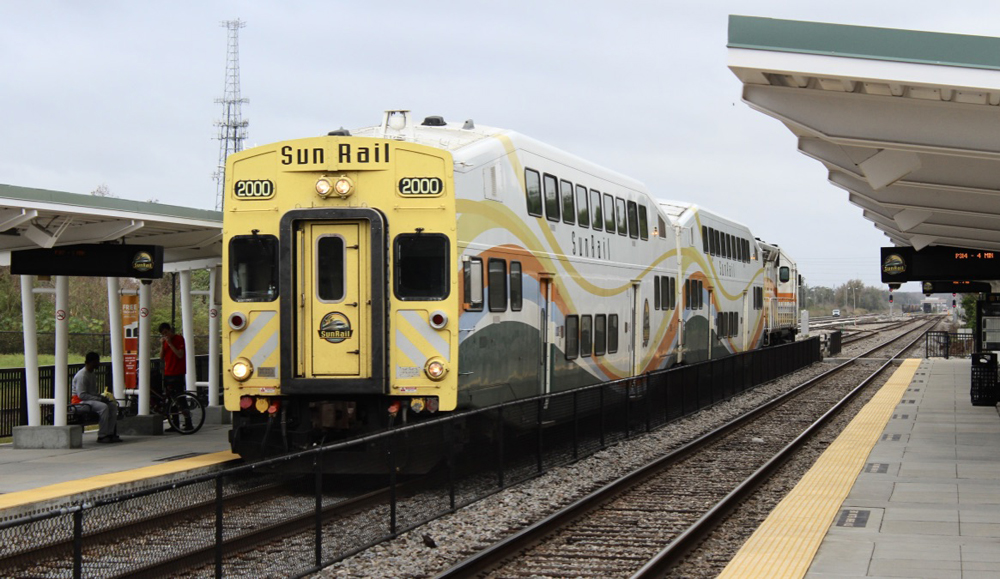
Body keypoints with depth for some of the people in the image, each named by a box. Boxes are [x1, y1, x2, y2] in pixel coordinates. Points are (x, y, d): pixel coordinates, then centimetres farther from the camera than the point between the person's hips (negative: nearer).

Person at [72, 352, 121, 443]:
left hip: (92, 399, 10)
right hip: (82, 401, -10)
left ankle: (110, 434, -9)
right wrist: (99, 399, -23)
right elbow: (82, 395, -23)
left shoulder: (92, 374, 17)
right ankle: (101, 436, -28)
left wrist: (101, 397, 2)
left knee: (113, 408, -7)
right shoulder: (82, 375, -16)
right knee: (103, 407, -31)